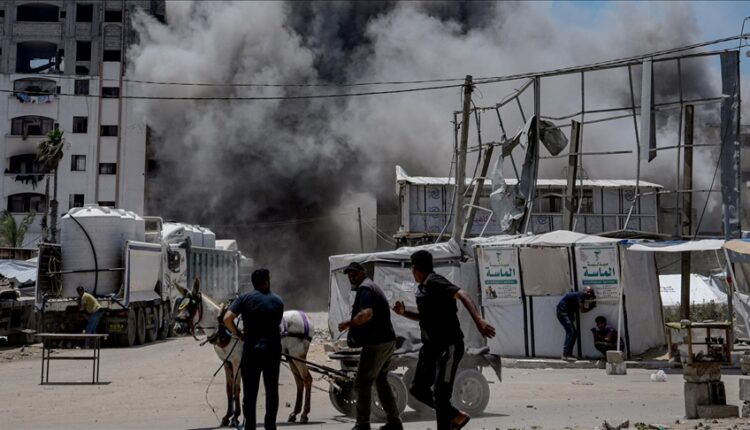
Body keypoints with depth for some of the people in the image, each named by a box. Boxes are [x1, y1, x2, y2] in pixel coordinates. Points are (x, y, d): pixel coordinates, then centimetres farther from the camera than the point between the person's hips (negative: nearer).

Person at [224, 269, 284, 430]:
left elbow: (227, 318, -12)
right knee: (272, 391, 13)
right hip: (273, 350, 2)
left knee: (250, 392, 6)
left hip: (251, 350, -2)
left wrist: (238, 334, 1)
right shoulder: (278, 301, 6)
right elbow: (277, 324, 7)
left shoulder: (245, 298, -2)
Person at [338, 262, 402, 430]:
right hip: (387, 341, 10)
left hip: (376, 343, -10)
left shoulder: (365, 289, -11)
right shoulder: (373, 287, 22)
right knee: (381, 380, 18)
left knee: (362, 383, -6)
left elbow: (367, 313, -28)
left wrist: (348, 324, -18)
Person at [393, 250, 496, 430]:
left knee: (440, 394, -10)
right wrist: (404, 312, 14)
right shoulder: (423, 287, 14)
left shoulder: (434, 282, -15)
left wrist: (478, 320, -42)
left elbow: (462, 295, -29)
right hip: (431, 346, 10)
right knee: (418, 389, 13)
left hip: (448, 346, -10)